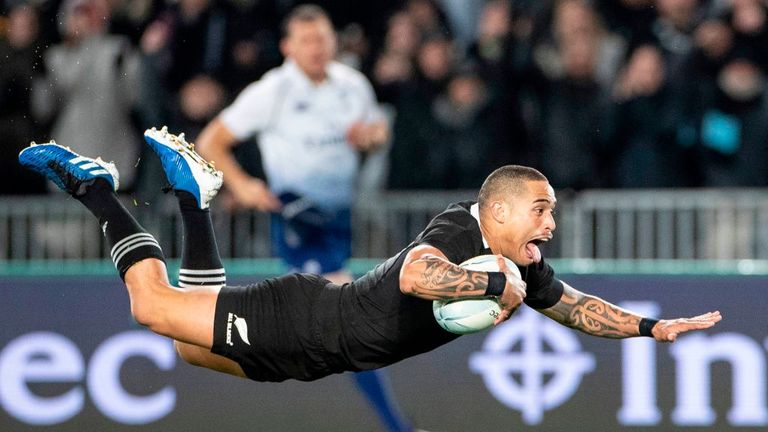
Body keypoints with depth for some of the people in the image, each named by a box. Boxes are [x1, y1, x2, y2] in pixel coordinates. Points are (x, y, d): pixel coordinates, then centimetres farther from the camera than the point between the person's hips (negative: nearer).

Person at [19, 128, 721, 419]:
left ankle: (191, 192, 32)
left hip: (311, 354, 8)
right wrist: (498, 285, -36)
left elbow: (578, 307, 16)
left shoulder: (520, 268, 1)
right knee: (154, 306, -6)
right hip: (306, 322, -8)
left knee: (188, 345, 22)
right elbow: (415, 276, -45)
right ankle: (95, 185, 11)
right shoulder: (461, 230, -25)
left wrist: (653, 328, 4)